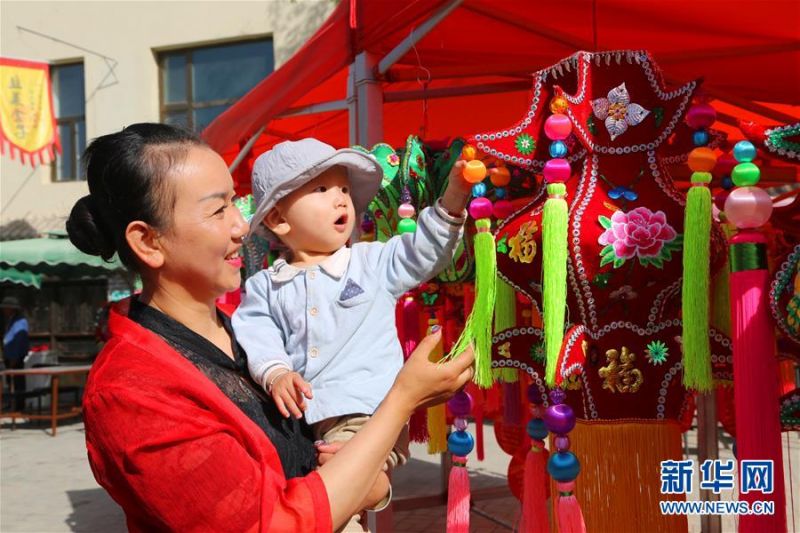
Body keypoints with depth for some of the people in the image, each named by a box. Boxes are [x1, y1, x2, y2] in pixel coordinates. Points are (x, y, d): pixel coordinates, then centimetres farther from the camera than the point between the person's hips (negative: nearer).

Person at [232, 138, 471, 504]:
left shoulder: (373, 262, 11)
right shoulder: (265, 286, 10)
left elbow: (424, 251, 4)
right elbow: (256, 336, 1)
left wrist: (452, 200, -9)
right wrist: (274, 373, -19)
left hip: (367, 412, -3)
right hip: (294, 418, 3)